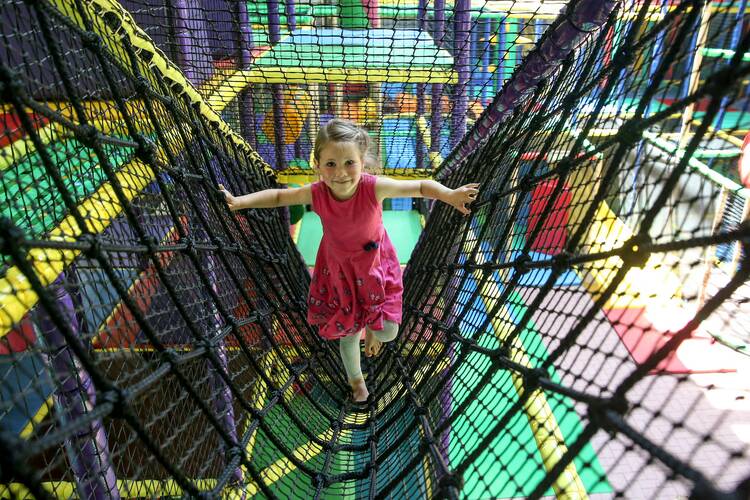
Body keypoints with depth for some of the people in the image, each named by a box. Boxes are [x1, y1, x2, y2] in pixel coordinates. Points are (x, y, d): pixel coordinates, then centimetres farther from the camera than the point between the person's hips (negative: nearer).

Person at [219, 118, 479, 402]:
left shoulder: (374, 187, -31)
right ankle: (355, 379, 47)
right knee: (348, 332, 17)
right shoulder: (316, 193, -26)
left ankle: (372, 331, 37)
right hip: (339, 269, 1)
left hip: (374, 265, -1)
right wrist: (240, 202, -17)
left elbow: (421, 186, -22)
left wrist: (449, 195, -37)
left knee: (388, 331, -4)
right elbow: (278, 196, -9)